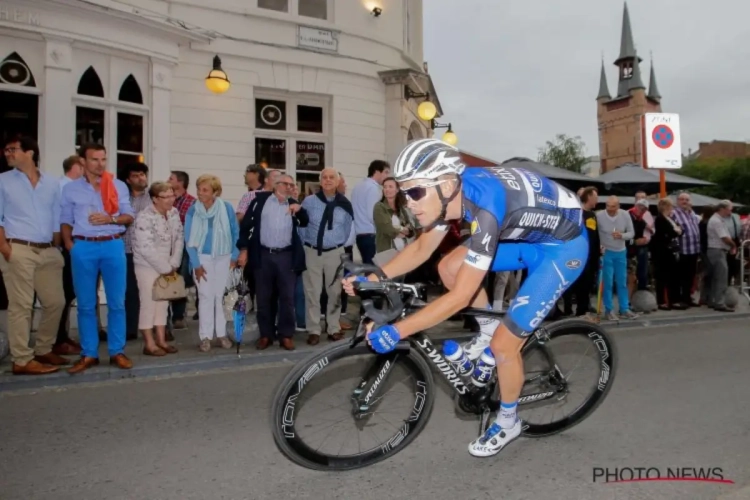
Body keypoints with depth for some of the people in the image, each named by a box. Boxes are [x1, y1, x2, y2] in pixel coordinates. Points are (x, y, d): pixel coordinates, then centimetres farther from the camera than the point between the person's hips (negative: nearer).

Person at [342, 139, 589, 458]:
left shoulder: (486, 207, -37)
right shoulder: (456, 189, -12)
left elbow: (460, 297, -35)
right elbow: (421, 249, 2)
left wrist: (395, 331, -32)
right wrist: (371, 278, -8)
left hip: (564, 246, -8)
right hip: (530, 234, 8)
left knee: (503, 345, -8)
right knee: (449, 267, -3)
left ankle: (508, 423, 19)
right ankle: (488, 331, 18)